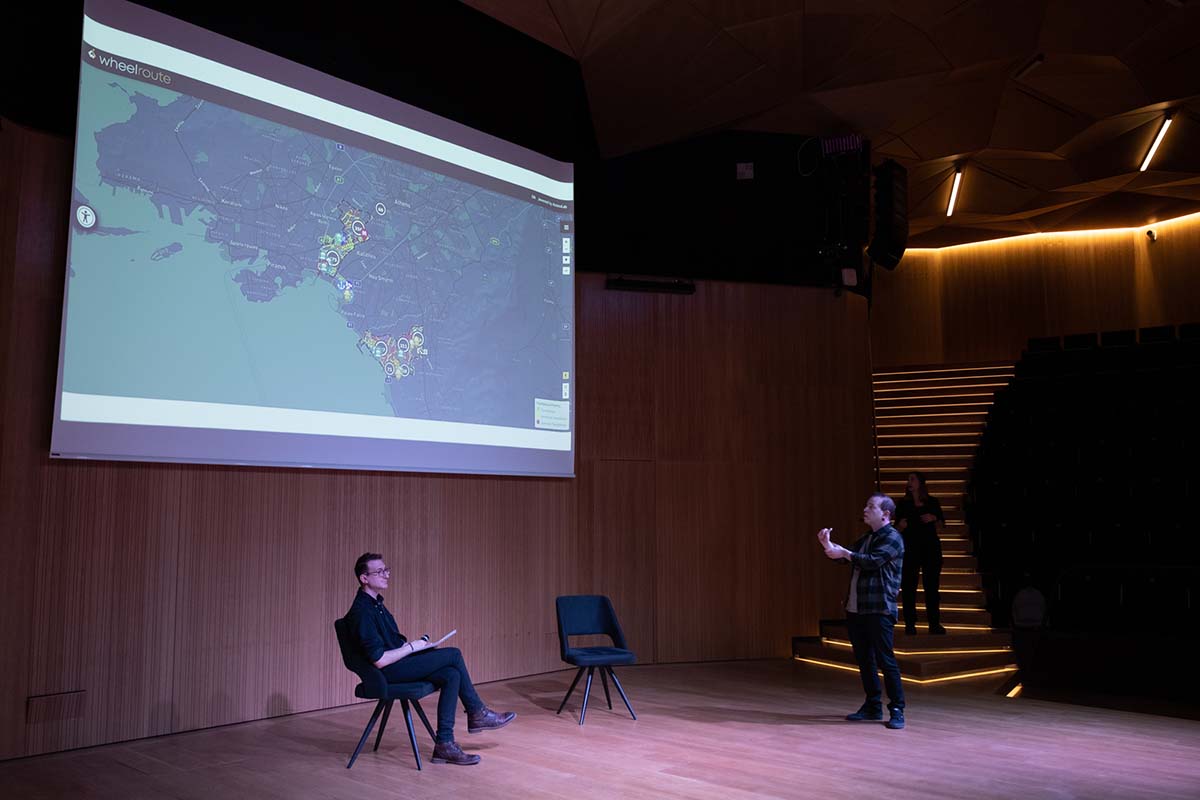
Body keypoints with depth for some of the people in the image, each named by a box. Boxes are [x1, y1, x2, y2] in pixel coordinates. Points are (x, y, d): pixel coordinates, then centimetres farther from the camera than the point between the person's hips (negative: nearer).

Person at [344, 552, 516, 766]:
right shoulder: (362, 612, -19)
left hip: (397, 662, 9)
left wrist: (409, 643, 4)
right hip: (388, 672, -9)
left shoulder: (376, 603, 13)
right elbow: (379, 660, -23)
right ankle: (477, 713, 3)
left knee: (451, 675, -10)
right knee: (453, 654, -12)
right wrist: (412, 647, -12)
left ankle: (445, 744, -6)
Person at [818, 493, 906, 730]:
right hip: (856, 609, 8)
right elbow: (844, 556, 17)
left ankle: (897, 710, 2)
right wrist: (829, 546, -1)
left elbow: (872, 561, -21)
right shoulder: (866, 538, 18)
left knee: (885, 659, -6)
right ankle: (872, 706, 21)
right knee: (863, 659, 12)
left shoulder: (892, 538, -8)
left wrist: (845, 554, -15)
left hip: (879, 610, -8)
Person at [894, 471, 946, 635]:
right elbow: (897, 528, 4)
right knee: (908, 586, -4)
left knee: (932, 585, 3)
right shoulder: (903, 504, 3)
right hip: (909, 548, -1)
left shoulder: (933, 502, 5)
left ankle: (934, 624, 9)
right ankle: (910, 624, -1)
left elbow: (941, 523, 13)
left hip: (931, 547, 1)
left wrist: (934, 519, -8)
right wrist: (901, 526, -18)